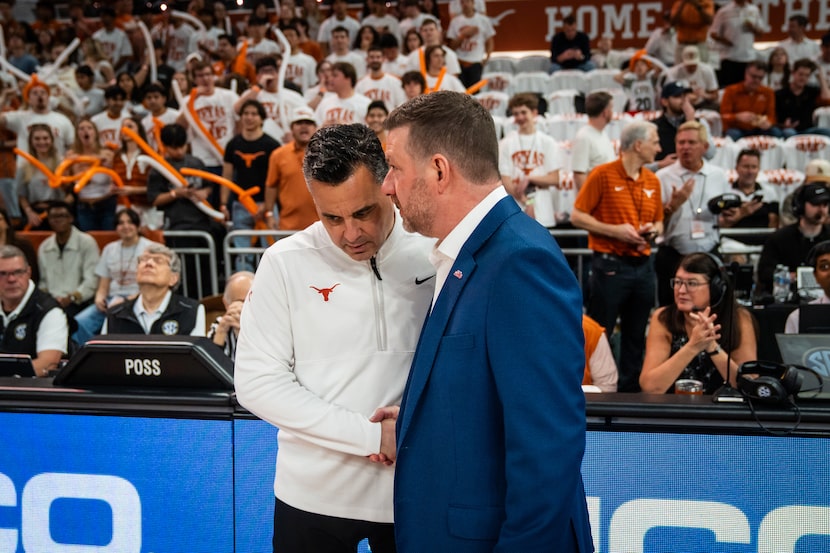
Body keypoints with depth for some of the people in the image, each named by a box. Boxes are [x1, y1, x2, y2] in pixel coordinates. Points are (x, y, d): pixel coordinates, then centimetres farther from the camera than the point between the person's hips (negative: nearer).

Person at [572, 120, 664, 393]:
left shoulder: (652, 181, 13)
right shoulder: (603, 174, -6)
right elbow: (577, 216, -7)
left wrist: (653, 230, 0)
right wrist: (615, 230, -15)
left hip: (642, 265, 6)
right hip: (610, 265, -6)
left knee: (636, 336, 10)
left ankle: (630, 389, 19)